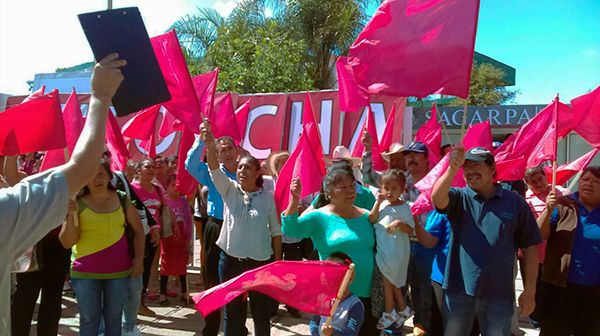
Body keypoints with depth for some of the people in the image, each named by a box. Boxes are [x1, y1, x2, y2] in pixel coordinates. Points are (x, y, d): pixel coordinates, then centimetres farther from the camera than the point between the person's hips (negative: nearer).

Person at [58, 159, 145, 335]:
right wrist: (70, 215, -19)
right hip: (86, 272, -1)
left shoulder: (122, 200, 0)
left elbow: (138, 230, 8)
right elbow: (67, 242, -7)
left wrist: (139, 259, 2)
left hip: (119, 270, 1)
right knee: (89, 319, 8)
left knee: (113, 317, 14)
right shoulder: (78, 203, -5)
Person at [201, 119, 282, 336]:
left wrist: (277, 260, 2)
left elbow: (276, 231, 4)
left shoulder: (267, 197, -2)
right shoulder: (229, 190, 0)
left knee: (261, 312, 11)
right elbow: (215, 171, -20)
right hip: (230, 260, 1)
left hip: (260, 261, -1)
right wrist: (210, 147, -38)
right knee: (232, 312, 12)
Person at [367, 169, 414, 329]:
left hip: (396, 249, -6)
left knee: (385, 277, -1)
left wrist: (400, 223, -29)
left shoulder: (404, 207, -10)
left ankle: (389, 312, 15)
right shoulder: (382, 204, 4)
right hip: (382, 248, 6)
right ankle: (403, 309, 34)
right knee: (392, 280, 16)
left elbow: (410, 229, -11)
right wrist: (378, 202, -15)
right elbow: (371, 220, -8)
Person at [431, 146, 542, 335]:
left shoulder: (515, 202, 1)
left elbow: (529, 248, 3)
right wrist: (453, 168, -34)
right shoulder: (458, 197, 1)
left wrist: (530, 291, -1)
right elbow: (436, 198, -21)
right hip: (458, 291, 1)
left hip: (499, 295, 0)